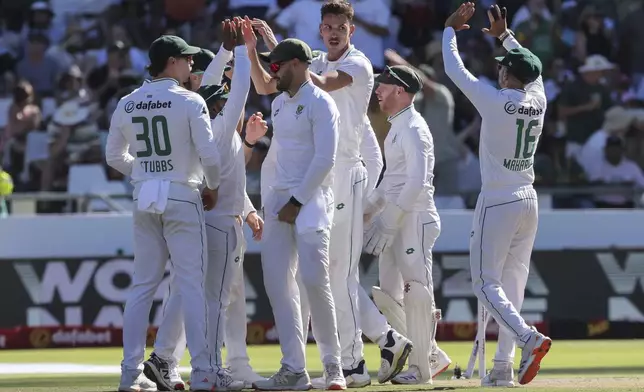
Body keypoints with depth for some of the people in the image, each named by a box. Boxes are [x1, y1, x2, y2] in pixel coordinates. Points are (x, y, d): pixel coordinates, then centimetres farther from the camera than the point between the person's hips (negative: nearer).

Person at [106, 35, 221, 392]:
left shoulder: (127, 105, 7)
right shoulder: (189, 101, -9)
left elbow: (114, 157, 12)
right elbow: (209, 154, -12)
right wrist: (212, 188, 4)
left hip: (143, 198, 5)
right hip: (182, 197, -5)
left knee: (143, 285, 9)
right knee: (192, 285, -3)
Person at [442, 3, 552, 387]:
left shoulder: (495, 101, -14)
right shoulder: (538, 100, 2)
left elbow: (454, 69, -5)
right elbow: (531, 68, 25)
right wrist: (505, 35, 35)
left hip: (498, 203, -6)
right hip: (528, 201, 6)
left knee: (487, 283, -4)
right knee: (513, 284, 9)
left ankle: (529, 338, -27)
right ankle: (503, 366, 7)